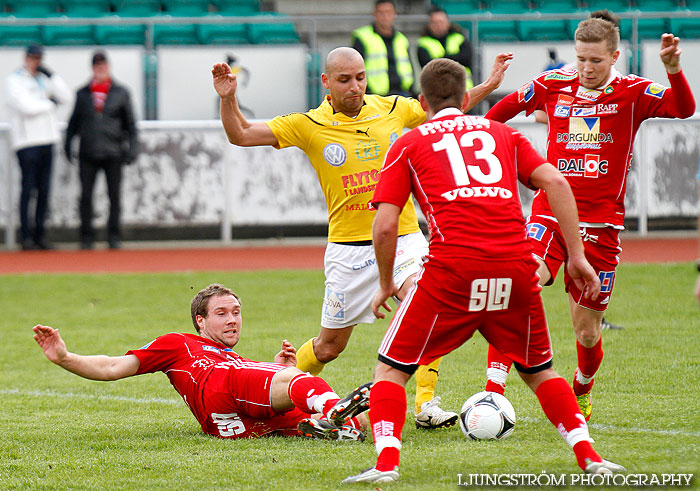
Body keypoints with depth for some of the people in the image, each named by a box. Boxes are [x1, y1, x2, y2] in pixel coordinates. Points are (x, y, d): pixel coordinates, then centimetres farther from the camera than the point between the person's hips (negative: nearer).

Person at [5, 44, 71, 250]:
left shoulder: (44, 79, 17)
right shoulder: (14, 80, -3)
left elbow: (65, 97, 7)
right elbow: (26, 106, -17)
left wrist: (51, 75, -2)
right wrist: (49, 103, -3)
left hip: (46, 140, 6)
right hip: (27, 141, -6)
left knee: (44, 189, 5)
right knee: (28, 189, -8)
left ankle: (40, 234, 8)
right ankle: (26, 236, -7)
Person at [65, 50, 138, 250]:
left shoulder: (121, 93, 8)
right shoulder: (83, 93, 11)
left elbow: (130, 123, 9)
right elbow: (74, 121, 17)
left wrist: (131, 147, 0)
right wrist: (68, 143, 9)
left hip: (112, 153, -1)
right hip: (88, 154, 1)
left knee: (115, 195, -1)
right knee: (86, 196, -2)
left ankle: (114, 236, 7)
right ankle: (86, 236, 5)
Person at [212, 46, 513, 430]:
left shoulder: (394, 110, 4)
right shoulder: (309, 126, -3)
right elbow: (241, 135, -3)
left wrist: (488, 86, 13)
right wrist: (228, 99, -19)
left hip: (403, 237, 1)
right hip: (349, 247, -1)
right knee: (330, 346, 6)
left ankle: (426, 404, -17)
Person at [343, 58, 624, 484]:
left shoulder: (409, 145, 16)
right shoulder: (501, 133, 23)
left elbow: (385, 225, 6)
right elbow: (555, 182, 9)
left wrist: (386, 285, 20)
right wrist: (577, 256, 11)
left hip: (453, 268, -3)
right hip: (516, 265, 3)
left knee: (391, 368, 10)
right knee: (538, 369, 23)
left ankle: (386, 462, -8)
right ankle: (589, 456, 11)